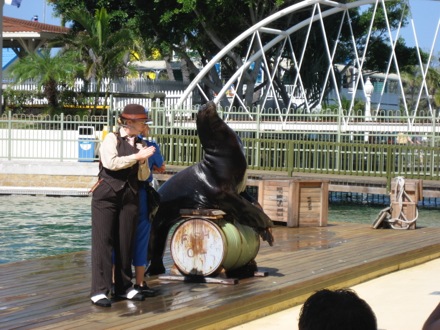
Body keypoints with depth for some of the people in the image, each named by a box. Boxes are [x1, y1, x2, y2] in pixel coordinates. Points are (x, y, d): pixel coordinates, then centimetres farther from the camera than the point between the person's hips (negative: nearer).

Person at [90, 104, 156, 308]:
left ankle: (124, 287, 15)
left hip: (129, 197, 5)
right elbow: (110, 162, -16)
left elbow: (143, 177, 12)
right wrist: (136, 157, -11)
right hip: (107, 195, -5)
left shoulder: (139, 145, 14)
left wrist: (144, 161, -8)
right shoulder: (112, 139, 0)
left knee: (126, 243, 7)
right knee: (103, 242, -6)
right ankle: (99, 290, -8)